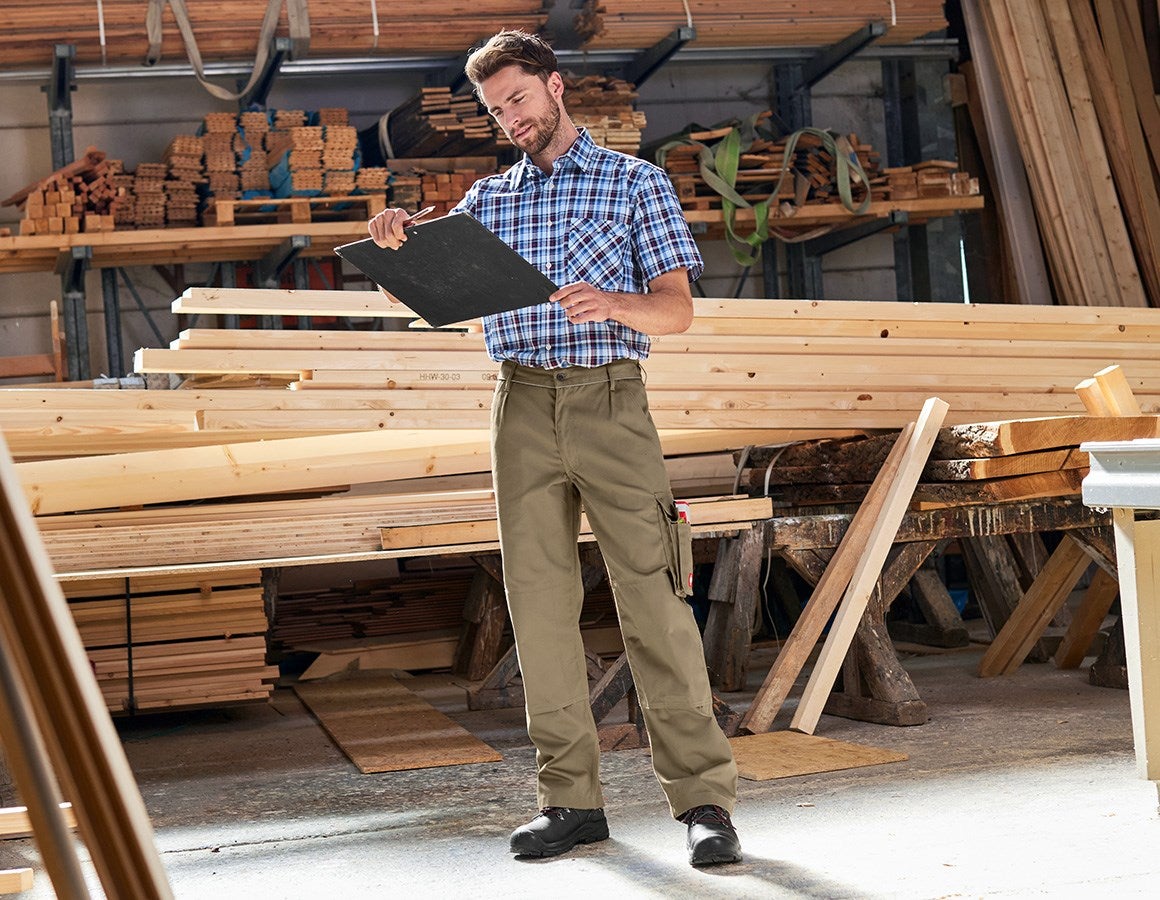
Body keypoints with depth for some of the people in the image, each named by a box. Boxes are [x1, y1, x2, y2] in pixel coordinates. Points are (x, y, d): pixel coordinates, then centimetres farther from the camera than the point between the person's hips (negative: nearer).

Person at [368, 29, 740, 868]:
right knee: (539, 605, 2)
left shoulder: (636, 182, 7)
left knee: (654, 597, -8)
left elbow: (678, 309, 1)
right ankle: (572, 799, 9)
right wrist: (397, 240, -7)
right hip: (523, 408, 4)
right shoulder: (487, 198, 18)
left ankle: (705, 799, -4)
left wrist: (613, 303, -20)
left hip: (611, 401, -4)